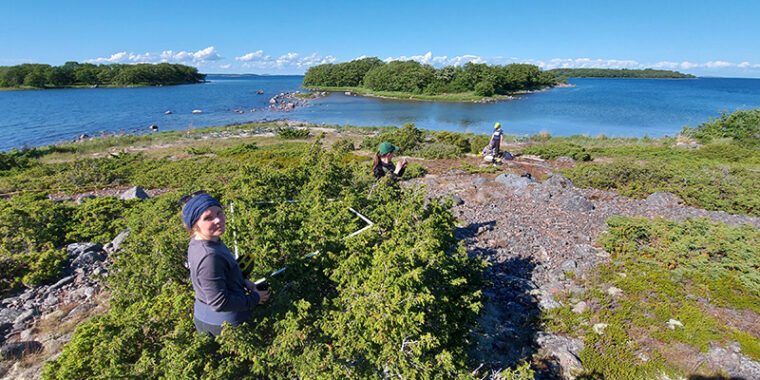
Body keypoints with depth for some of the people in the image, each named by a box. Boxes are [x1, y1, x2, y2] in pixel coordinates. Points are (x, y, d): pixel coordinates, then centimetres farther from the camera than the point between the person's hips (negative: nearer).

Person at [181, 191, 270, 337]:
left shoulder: (197, 242, -5)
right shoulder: (209, 257, -35)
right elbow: (219, 303, -29)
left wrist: (244, 282, 4)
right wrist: (255, 298, -17)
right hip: (222, 325, -8)